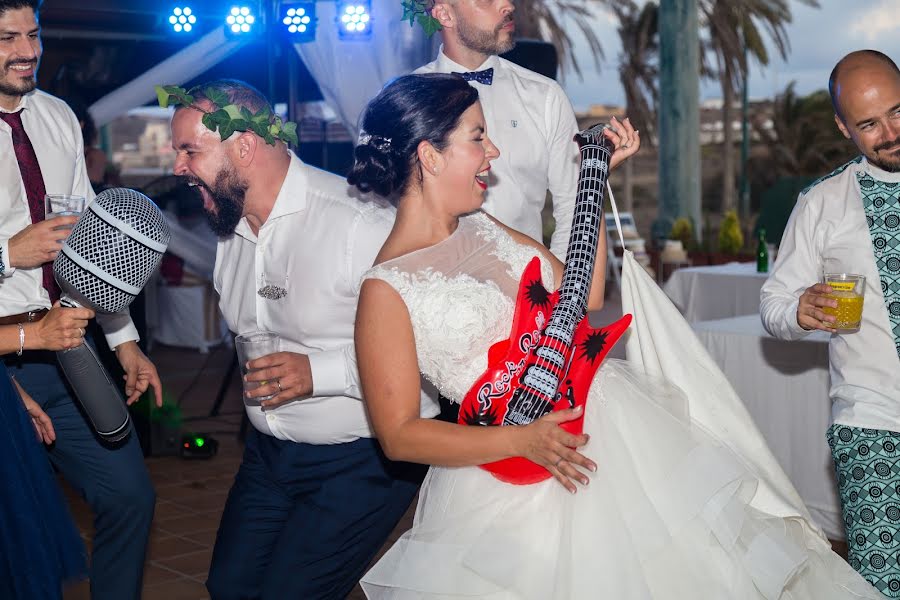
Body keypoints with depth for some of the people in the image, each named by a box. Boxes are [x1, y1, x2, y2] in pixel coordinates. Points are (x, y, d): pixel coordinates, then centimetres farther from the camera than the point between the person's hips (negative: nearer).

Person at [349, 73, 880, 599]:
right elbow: (399, 434, -15)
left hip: (610, 414, 7)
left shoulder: (483, 229, 7)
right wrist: (521, 442, -23)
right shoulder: (386, 288, -14)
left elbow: (585, 294, 13)